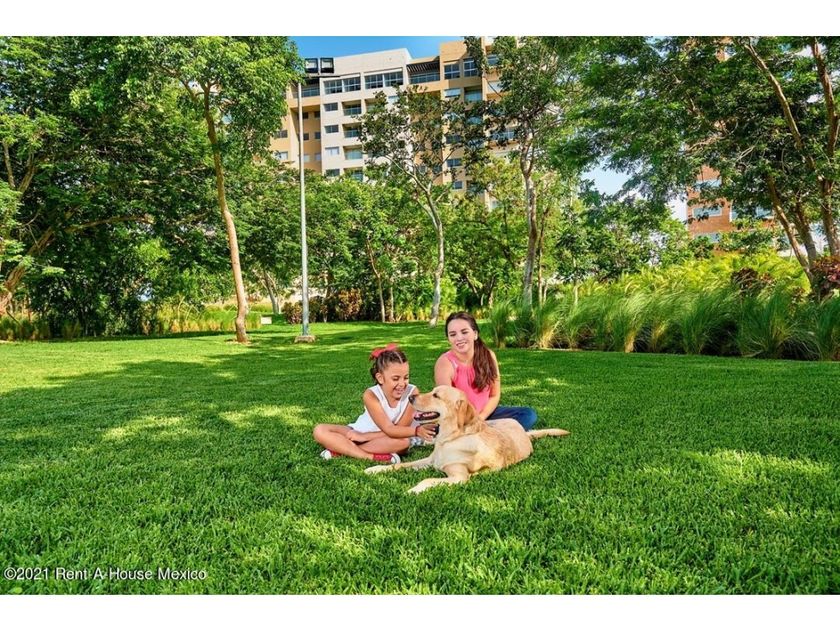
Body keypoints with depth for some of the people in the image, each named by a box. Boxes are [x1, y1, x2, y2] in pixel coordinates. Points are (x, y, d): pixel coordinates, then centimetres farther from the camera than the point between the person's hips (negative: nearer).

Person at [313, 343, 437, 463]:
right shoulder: (371, 395, -25)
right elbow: (389, 430, -30)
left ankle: (343, 449, -26)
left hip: (388, 441, 0)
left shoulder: (412, 392, -23)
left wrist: (364, 436, -25)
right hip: (361, 433, 0)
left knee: (404, 440, -36)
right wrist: (417, 430, -46)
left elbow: (398, 430, -22)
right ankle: (373, 457, -30)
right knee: (320, 431, -20)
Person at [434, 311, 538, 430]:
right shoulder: (445, 363, -20)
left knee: (529, 414, -10)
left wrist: (479, 419, -16)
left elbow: (495, 396, -3)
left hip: (484, 415, 5)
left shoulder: (488, 356, -8)